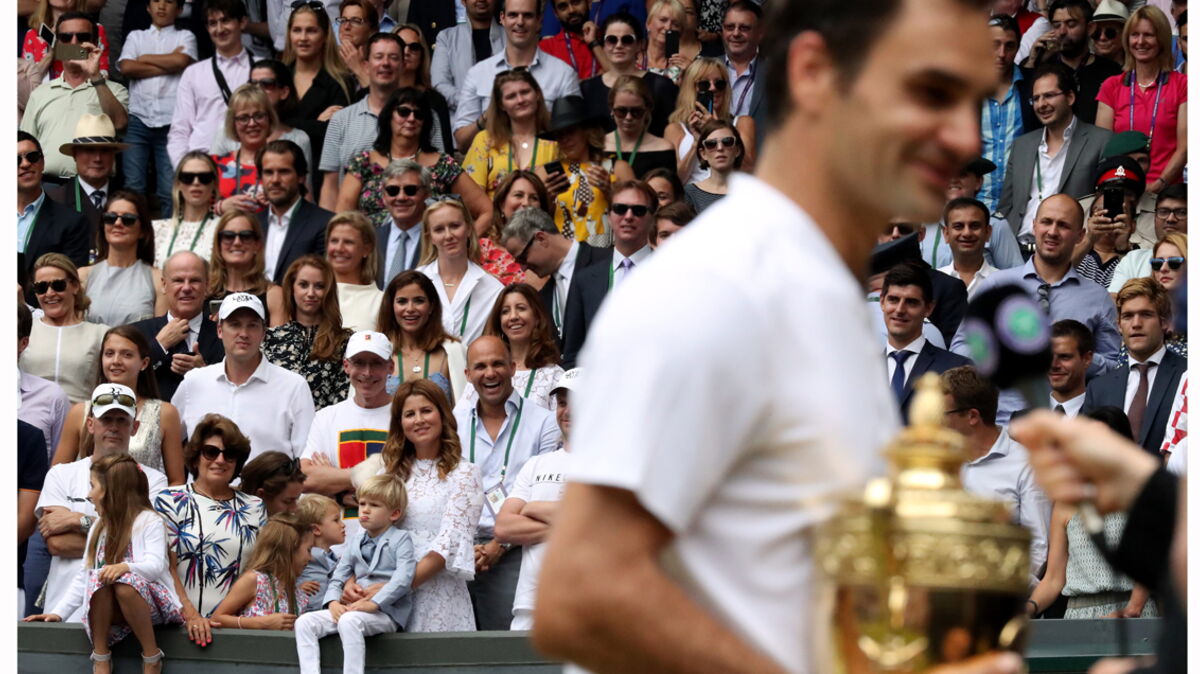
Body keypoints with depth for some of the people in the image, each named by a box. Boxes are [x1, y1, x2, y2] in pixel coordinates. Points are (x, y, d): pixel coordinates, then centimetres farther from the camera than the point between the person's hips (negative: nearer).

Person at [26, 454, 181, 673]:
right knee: (97, 578, -28)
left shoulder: (148, 522, -3)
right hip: (110, 609, 5)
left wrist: (126, 567, -39)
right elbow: (83, 576, 18)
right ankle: (100, 656, -22)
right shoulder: (100, 528, 19)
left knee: (125, 584, -38)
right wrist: (58, 612, 8)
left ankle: (151, 656, -23)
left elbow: (155, 566, -19)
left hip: (151, 603, -5)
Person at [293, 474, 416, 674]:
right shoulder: (355, 542, 19)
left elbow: (403, 578, -13)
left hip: (386, 612, -7)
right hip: (352, 609, 7)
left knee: (349, 621, -37)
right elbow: (338, 577, 16)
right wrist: (333, 602, -6)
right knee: (304, 623, -10)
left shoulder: (400, 539, 1)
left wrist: (374, 603, -23)